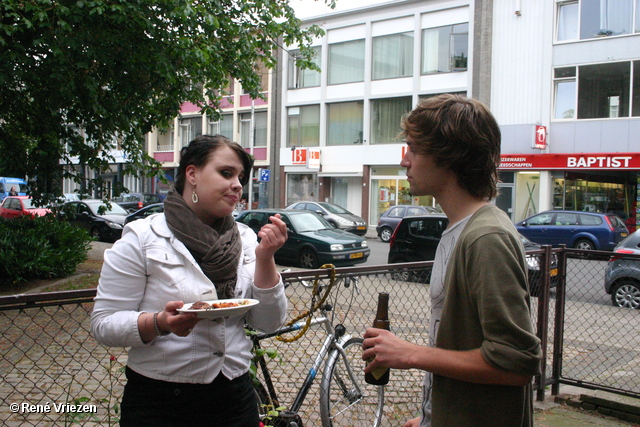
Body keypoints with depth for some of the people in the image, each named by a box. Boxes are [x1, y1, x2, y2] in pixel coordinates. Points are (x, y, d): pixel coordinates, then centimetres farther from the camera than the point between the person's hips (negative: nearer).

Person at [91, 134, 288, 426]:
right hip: (160, 403, -3)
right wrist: (161, 323, -27)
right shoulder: (141, 239, -8)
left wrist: (264, 259, -14)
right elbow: (104, 324, -10)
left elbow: (268, 324, -1)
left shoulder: (246, 239, 3)